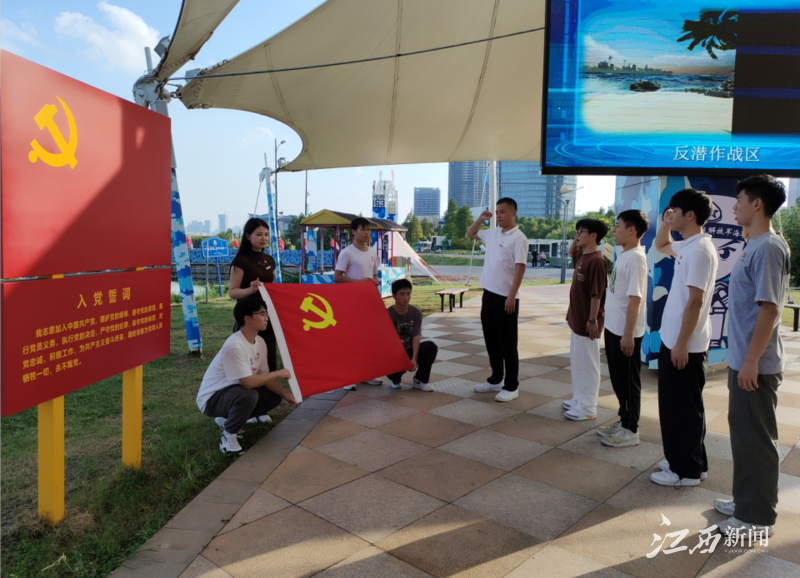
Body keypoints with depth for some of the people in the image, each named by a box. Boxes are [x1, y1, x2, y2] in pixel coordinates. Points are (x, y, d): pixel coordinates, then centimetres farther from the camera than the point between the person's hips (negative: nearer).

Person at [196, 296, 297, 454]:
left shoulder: (260, 342, -3)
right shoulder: (234, 346, -30)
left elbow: (264, 377, 2)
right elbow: (248, 382, -33)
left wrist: (283, 393, -13)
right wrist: (278, 373, -21)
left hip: (236, 391, 9)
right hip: (211, 398, -9)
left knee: (275, 397, 0)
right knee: (248, 396, -36)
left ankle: (228, 419, 13)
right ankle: (228, 436, -9)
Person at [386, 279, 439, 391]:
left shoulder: (416, 312, -6)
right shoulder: (388, 314, -16)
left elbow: (416, 336, -12)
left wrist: (414, 359, -25)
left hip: (410, 351, 3)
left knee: (431, 346, -24)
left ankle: (420, 380, -6)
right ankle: (395, 379, 8)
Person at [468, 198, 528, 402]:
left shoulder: (519, 238, -11)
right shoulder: (492, 233, 11)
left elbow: (520, 268, -17)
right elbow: (471, 234, 28)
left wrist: (512, 296, -21)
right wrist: (480, 218, 11)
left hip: (505, 297, -8)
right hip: (488, 294, 8)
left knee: (507, 343, 0)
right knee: (491, 340, 15)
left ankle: (511, 387, 10)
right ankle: (496, 380, 29)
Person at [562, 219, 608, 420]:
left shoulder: (596, 260, -19)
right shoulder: (582, 256, 8)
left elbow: (596, 294, -21)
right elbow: (572, 254, 33)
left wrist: (593, 320, -21)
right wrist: (575, 241, 14)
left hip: (587, 321, -9)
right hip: (577, 319, 9)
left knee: (587, 364, -1)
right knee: (577, 362, 17)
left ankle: (588, 407, 8)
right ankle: (579, 399, 28)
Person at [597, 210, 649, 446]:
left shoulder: (635, 258, -17)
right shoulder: (623, 256, 10)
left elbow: (635, 299, -21)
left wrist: (628, 334, -22)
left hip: (625, 332, -9)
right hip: (613, 328, 9)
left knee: (628, 381, 3)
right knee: (618, 379, 18)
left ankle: (630, 430, 14)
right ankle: (623, 421, 31)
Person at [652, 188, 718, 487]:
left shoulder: (700, 250, -19)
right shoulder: (686, 246, 9)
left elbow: (695, 301, -21)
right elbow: (661, 245, 32)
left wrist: (682, 343, -20)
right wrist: (665, 224, 13)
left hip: (686, 345, -9)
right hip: (672, 339, 9)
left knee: (684, 407, 2)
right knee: (672, 404, 17)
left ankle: (689, 469, 15)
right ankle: (680, 459, 30)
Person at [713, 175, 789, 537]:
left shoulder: (768, 247, -18)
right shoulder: (754, 246, 12)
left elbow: (769, 308, -22)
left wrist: (751, 361, -22)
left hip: (755, 365, -10)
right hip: (742, 359, 10)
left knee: (756, 439, 2)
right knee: (743, 433, 18)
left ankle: (759, 517, 15)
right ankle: (746, 500, 32)